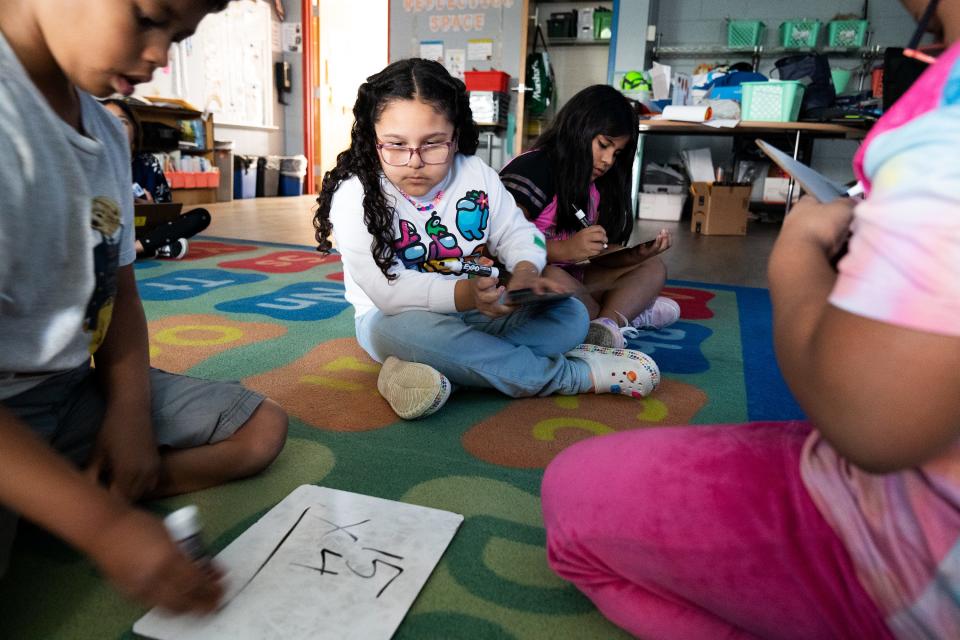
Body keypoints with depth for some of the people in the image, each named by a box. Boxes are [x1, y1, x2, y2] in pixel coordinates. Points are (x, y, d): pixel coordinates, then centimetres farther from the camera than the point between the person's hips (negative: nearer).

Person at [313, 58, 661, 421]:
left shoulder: (476, 174, -1)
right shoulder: (354, 196, -16)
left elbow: (516, 233, 6)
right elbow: (388, 289, -25)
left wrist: (525, 270, -18)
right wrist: (463, 294, -40)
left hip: (478, 310, 5)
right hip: (394, 319, -4)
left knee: (570, 315, -12)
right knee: (411, 331, -40)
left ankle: (417, 372, -31)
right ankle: (571, 374, -26)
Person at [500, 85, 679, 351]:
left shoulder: (593, 185, 10)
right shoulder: (531, 169, -14)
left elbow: (597, 256, 6)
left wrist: (637, 254, -12)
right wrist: (565, 249, -34)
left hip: (570, 277, 8)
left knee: (652, 267, 3)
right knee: (552, 279, -39)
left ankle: (607, 321, -28)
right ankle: (628, 310, -12)